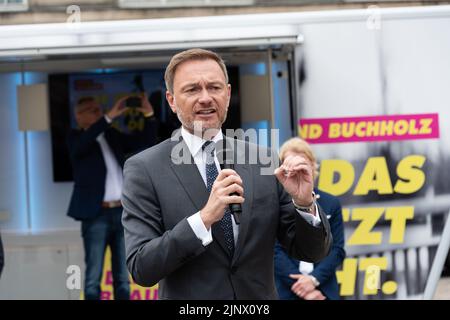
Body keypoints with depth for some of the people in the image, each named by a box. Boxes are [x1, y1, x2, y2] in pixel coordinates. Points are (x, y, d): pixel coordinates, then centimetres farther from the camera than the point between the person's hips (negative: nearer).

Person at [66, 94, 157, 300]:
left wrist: (149, 116, -2)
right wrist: (109, 117, -28)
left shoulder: (112, 135, 16)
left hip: (122, 213, 5)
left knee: (122, 277, 7)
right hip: (96, 215, -5)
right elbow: (83, 143, -22)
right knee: (93, 278, -5)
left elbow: (144, 143, 14)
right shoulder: (76, 138, 1)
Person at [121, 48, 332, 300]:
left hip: (260, 298, 3)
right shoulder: (144, 170, -10)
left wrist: (305, 203, -19)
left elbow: (313, 252, -1)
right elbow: (141, 269, -17)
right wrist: (204, 217, -27)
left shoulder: (263, 161, -3)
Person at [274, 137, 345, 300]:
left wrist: (314, 279, -10)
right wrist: (301, 287, -12)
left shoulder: (331, 203, 10)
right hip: (286, 292, -2)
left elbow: (338, 249, 5)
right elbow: (274, 251, -5)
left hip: (324, 291, 2)